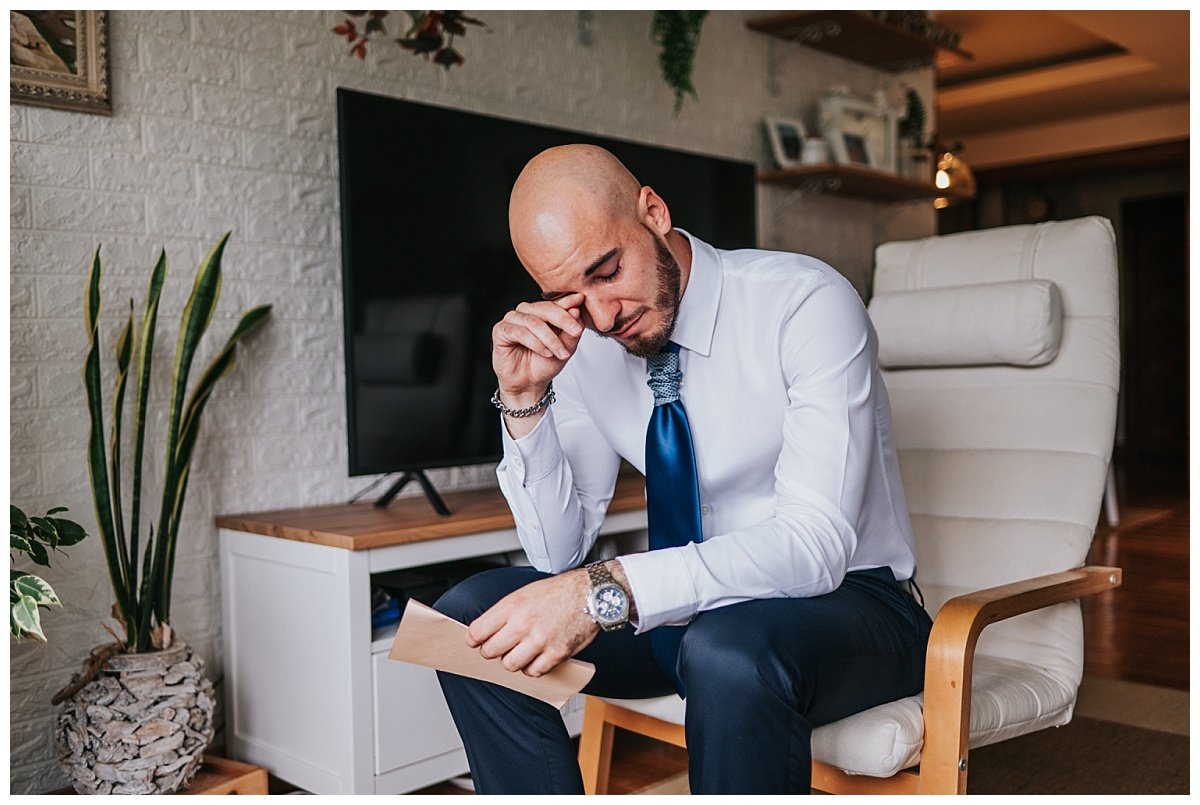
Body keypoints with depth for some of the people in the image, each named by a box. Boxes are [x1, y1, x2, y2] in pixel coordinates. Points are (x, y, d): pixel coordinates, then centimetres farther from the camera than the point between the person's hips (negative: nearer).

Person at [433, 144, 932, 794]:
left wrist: (607, 590, -39)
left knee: (728, 649, -38)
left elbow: (815, 544, -29)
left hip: (844, 597, -5)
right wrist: (523, 398, -16)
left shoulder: (806, 303, -19)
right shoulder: (581, 344, -3)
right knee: (470, 615, -12)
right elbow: (558, 552, -1)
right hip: (685, 605, 5)